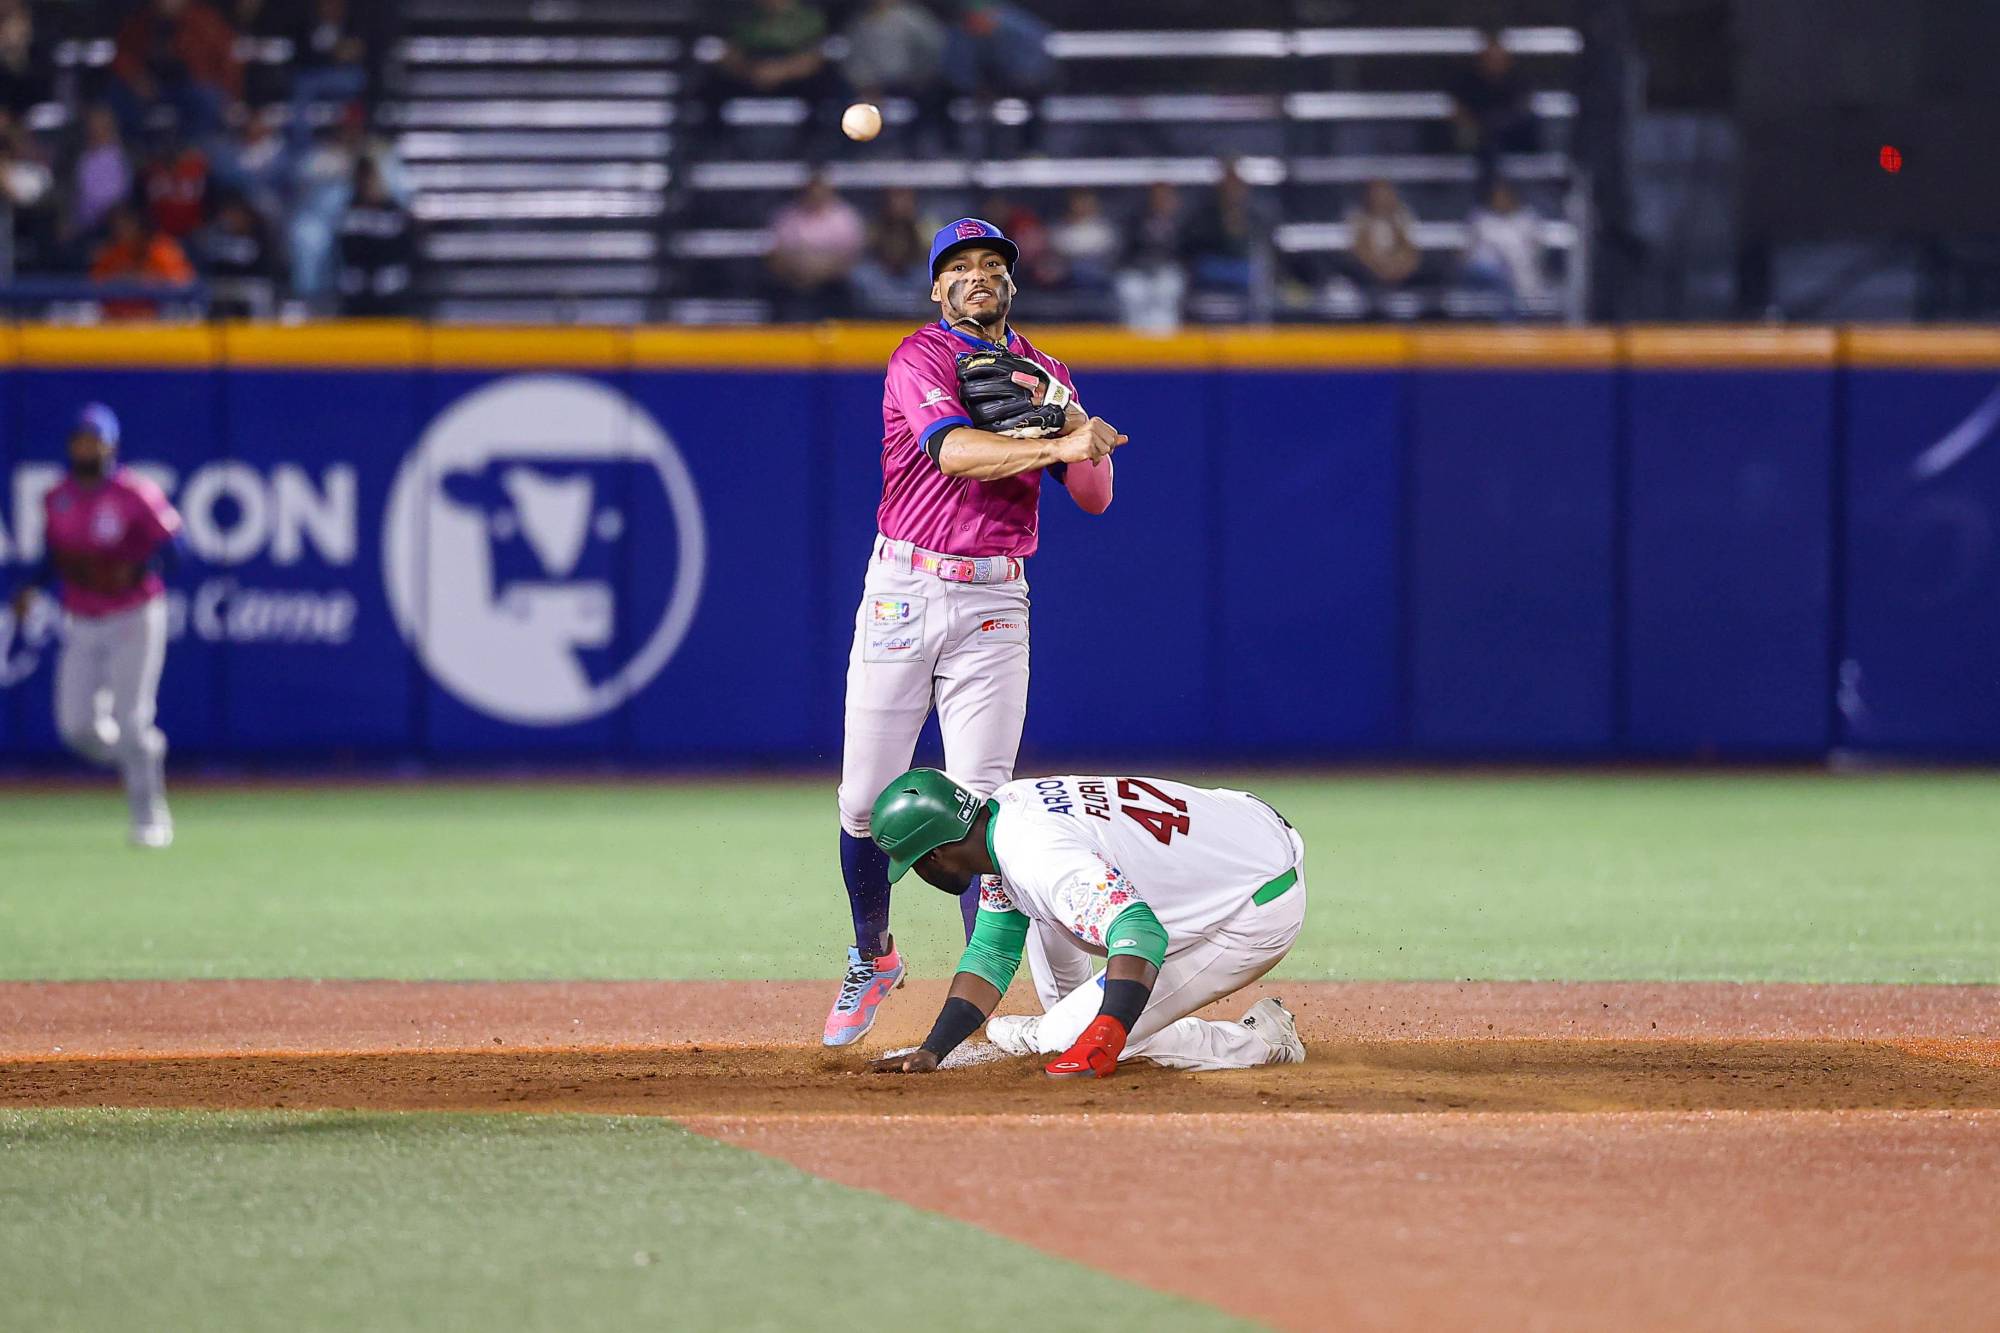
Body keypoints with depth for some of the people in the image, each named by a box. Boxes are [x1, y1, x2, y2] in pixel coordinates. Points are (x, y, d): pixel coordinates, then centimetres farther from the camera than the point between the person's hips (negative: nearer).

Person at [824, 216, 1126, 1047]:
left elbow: (1095, 496, 8)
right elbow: (953, 450, -22)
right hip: (904, 593, -2)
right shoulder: (922, 358, -3)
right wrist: (1056, 445, -33)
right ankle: (871, 958, 23)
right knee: (866, 798, 1)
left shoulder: (1046, 375, 13)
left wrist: (1066, 423, -11)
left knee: (976, 805, -6)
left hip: (994, 604, 2)